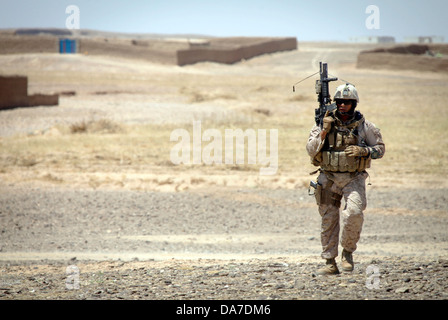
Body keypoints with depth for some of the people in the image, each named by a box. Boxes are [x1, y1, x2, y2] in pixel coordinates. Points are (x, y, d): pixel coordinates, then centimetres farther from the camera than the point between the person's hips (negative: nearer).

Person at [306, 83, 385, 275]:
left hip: (353, 178, -2)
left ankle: (348, 252, -1)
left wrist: (363, 151, -13)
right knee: (328, 220, 3)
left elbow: (380, 149, 5)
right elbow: (311, 150, -4)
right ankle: (330, 263, 12)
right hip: (329, 178, 2)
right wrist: (324, 131, -16)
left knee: (354, 213, -22)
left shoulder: (364, 126, -1)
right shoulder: (325, 123, 0)